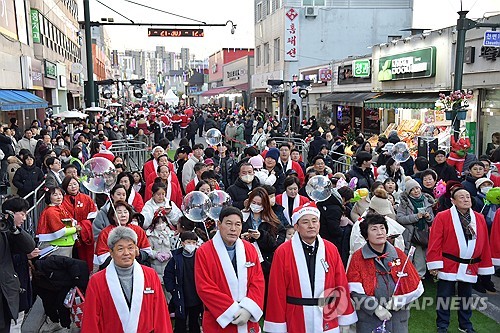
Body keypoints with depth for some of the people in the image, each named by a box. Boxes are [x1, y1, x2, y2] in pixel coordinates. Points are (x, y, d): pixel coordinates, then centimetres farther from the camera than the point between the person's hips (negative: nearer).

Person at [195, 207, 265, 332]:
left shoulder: (250, 249, 2)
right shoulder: (204, 252, -10)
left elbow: (258, 282, -1)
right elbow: (205, 288, -14)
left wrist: (248, 309, -14)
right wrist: (233, 311, -15)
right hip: (219, 322, -3)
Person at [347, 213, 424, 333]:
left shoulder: (398, 254, 3)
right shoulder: (358, 258, -4)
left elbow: (416, 287, 4)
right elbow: (355, 291, -9)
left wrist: (399, 300, -9)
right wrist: (376, 307, -16)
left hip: (398, 319, 2)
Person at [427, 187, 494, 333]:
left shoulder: (479, 218, 6)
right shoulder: (442, 217, -8)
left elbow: (485, 244, 8)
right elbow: (435, 242, -11)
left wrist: (485, 266, 7)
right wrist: (435, 264, -14)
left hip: (470, 267, 4)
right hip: (448, 265, -4)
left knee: (466, 297, 17)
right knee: (444, 297, 4)